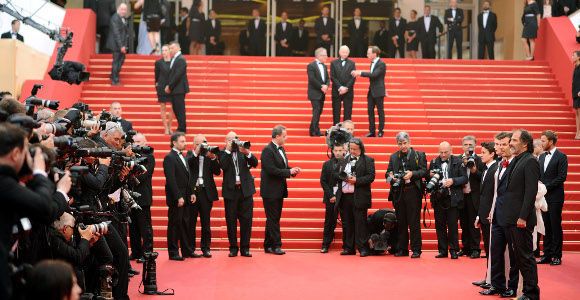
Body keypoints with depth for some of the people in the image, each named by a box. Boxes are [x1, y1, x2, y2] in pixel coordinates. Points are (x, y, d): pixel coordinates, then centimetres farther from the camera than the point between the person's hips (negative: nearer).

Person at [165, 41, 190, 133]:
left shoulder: (181, 59, -13)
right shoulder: (173, 59, 16)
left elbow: (177, 75, -19)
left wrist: (169, 86, -14)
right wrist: (168, 86, 7)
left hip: (179, 89, -9)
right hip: (174, 90, 9)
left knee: (180, 110, -5)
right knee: (175, 109, 12)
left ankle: (181, 129, 0)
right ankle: (181, 128, 18)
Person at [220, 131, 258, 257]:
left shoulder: (244, 151, 10)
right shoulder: (223, 153, 4)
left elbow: (255, 163, -2)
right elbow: (223, 166, -14)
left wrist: (247, 152, -17)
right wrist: (228, 150, -13)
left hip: (245, 190, 2)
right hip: (230, 190, -2)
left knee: (246, 220, 1)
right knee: (231, 221, 3)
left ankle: (245, 248, 8)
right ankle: (233, 248, 12)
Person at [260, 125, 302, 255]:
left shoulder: (281, 149, 13)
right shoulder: (268, 150, -16)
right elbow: (271, 170, -23)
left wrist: (293, 170, -1)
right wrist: (289, 172, -19)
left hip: (279, 190, 9)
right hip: (270, 191, -9)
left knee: (274, 219, 12)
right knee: (273, 219, -3)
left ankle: (268, 245, 18)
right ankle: (276, 245, 0)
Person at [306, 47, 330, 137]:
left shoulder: (324, 66, 15)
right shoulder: (311, 66, -8)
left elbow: (328, 78, 12)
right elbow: (312, 79, -17)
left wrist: (326, 85, -9)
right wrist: (321, 87, -17)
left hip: (322, 93, 7)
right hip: (315, 93, -7)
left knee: (319, 112, 7)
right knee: (316, 112, -12)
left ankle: (313, 130, 12)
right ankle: (315, 131, -11)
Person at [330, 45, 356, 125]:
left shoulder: (352, 63, 8)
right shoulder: (334, 63, 7)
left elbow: (353, 77, 0)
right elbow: (332, 77, -1)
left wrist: (346, 88, -11)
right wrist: (340, 87, -12)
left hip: (348, 91, 0)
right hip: (336, 91, 0)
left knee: (348, 112, -1)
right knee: (336, 112, 1)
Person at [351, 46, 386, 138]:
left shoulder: (381, 64, -15)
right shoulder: (372, 63, 11)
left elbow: (374, 74, -26)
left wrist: (360, 73, -26)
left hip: (378, 92, -8)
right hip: (371, 91, 8)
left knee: (380, 111, 1)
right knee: (370, 111, 7)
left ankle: (381, 131, 7)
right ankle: (371, 131, 12)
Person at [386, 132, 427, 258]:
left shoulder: (419, 155, 3)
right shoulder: (393, 157, 14)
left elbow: (424, 171, -6)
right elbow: (387, 173, 13)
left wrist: (412, 174, -21)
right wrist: (391, 176, -9)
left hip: (413, 192, -4)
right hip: (398, 192, 4)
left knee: (414, 222, -4)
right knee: (401, 223, 9)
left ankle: (416, 250, 2)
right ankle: (402, 249, 15)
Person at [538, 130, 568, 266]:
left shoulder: (561, 157, -7)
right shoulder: (542, 157, 14)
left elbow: (562, 177, -13)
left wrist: (546, 187, -14)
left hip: (555, 197, -6)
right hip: (543, 196, 6)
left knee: (556, 226, -2)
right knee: (546, 227, 9)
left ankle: (557, 256, 4)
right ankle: (547, 254, 13)